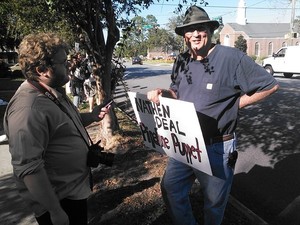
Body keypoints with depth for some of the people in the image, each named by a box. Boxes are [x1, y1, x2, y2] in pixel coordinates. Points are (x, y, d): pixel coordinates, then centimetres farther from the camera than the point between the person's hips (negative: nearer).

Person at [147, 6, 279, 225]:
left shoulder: (231, 57, -15)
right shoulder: (182, 62, 4)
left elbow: (270, 85, -10)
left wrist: (232, 105, -11)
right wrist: (162, 93, -6)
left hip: (217, 148, -6)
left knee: (214, 201, 17)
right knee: (171, 188, 18)